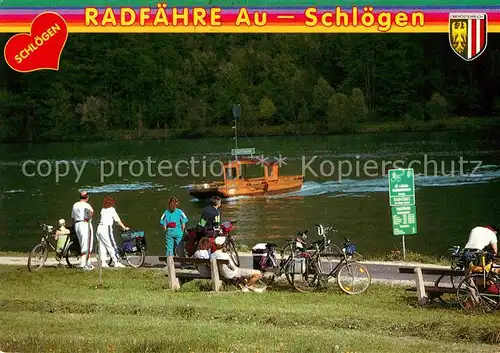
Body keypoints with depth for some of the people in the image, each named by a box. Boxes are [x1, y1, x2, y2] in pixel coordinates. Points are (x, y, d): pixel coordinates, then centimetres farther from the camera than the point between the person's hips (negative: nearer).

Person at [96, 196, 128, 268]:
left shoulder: (103, 210, 16)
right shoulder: (112, 209, -2)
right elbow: (117, 220, -2)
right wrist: (124, 227, 6)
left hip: (99, 227, 7)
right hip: (106, 228, -7)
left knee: (102, 246, 8)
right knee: (111, 246, -4)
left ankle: (103, 262, 8)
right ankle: (116, 262, -5)